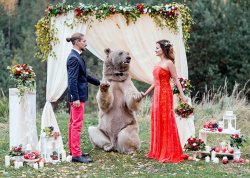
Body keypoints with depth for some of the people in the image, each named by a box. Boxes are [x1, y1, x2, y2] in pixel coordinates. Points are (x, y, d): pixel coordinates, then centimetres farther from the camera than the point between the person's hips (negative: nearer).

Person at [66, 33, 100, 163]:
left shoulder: (76, 57, 14)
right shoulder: (74, 58, -16)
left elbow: (84, 76, 23)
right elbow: (72, 80, -21)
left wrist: (98, 83, 29)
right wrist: (76, 98, -24)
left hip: (77, 96, 10)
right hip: (77, 96, -10)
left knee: (73, 123, 15)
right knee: (77, 124, -7)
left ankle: (73, 150, 23)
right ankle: (76, 154, -4)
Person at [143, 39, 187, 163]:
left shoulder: (169, 63, -9)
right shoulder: (158, 63, 14)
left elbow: (176, 80, -12)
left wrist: (182, 95, -19)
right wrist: (146, 93, 22)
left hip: (165, 95, -8)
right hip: (157, 95, 8)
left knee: (166, 123, -4)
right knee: (156, 122, 11)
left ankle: (169, 153, 2)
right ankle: (157, 152, 19)